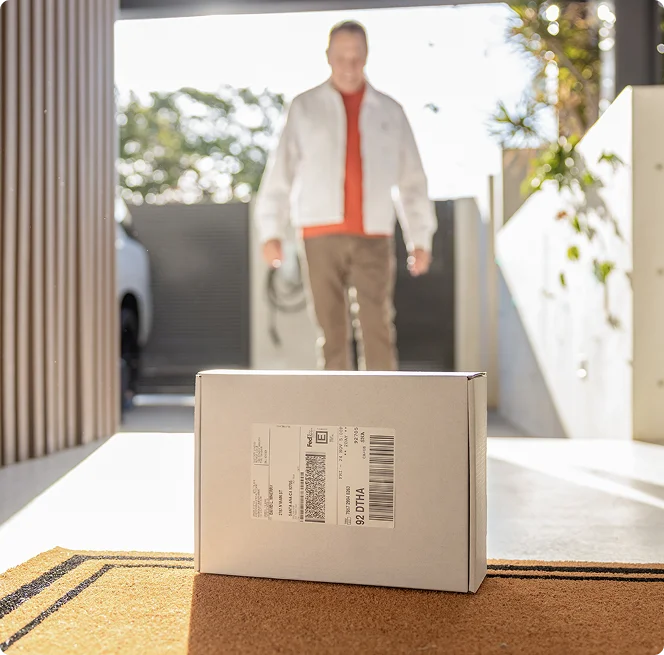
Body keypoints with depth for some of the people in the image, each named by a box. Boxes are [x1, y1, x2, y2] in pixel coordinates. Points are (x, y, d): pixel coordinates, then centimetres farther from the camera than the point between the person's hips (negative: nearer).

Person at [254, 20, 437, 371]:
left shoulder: (390, 111, 12)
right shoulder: (304, 107, 9)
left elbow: (412, 181, 12)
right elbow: (280, 172, 4)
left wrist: (421, 239, 4)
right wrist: (270, 231, -5)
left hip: (373, 237, 1)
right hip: (322, 234, 0)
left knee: (378, 330, -7)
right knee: (331, 332, 0)